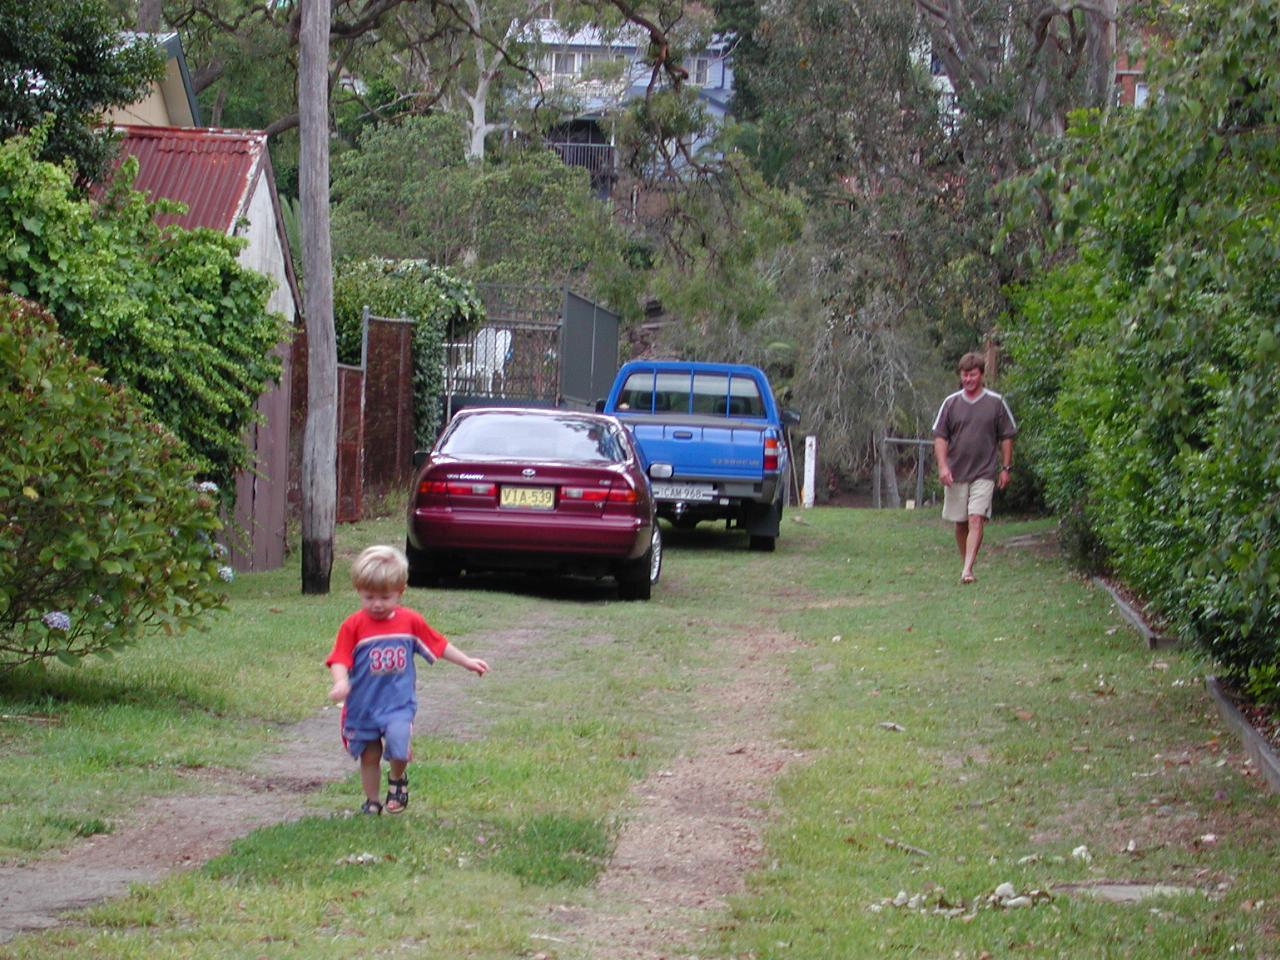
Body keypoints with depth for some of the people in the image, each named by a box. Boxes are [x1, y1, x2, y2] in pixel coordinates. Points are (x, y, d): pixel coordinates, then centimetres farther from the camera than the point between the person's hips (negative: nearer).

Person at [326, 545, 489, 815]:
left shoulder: (411, 621, 0)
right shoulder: (353, 625, -8)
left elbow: (438, 645, 12)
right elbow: (340, 659, -14)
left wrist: (468, 662, 15)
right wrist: (341, 682, -34)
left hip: (398, 702, 0)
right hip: (362, 703, 0)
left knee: (398, 743, -22)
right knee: (369, 756, 10)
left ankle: (397, 779, 10)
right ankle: (372, 801, 30)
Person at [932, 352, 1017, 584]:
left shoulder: (995, 402, 2)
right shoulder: (951, 403, 5)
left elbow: (1006, 437, 8)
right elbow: (940, 436, 5)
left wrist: (1006, 468, 4)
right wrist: (942, 466, -7)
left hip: (984, 472, -3)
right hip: (956, 472, 3)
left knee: (976, 519, -15)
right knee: (960, 522, 10)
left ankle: (968, 570, -22)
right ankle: (966, 563, 26)